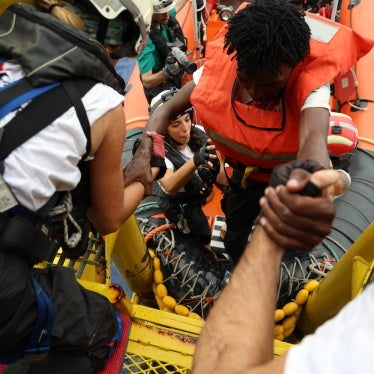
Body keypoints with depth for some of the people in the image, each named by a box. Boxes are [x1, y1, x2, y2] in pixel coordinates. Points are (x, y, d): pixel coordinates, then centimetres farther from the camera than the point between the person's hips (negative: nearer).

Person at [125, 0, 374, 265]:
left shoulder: (310, 82, -36)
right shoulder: (220, 66, -27)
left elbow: (314, 136, -57)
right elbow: (168, 110, -20)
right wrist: (144, 155, -41)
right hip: (245, 176, 3)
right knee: (234, 241, 21)